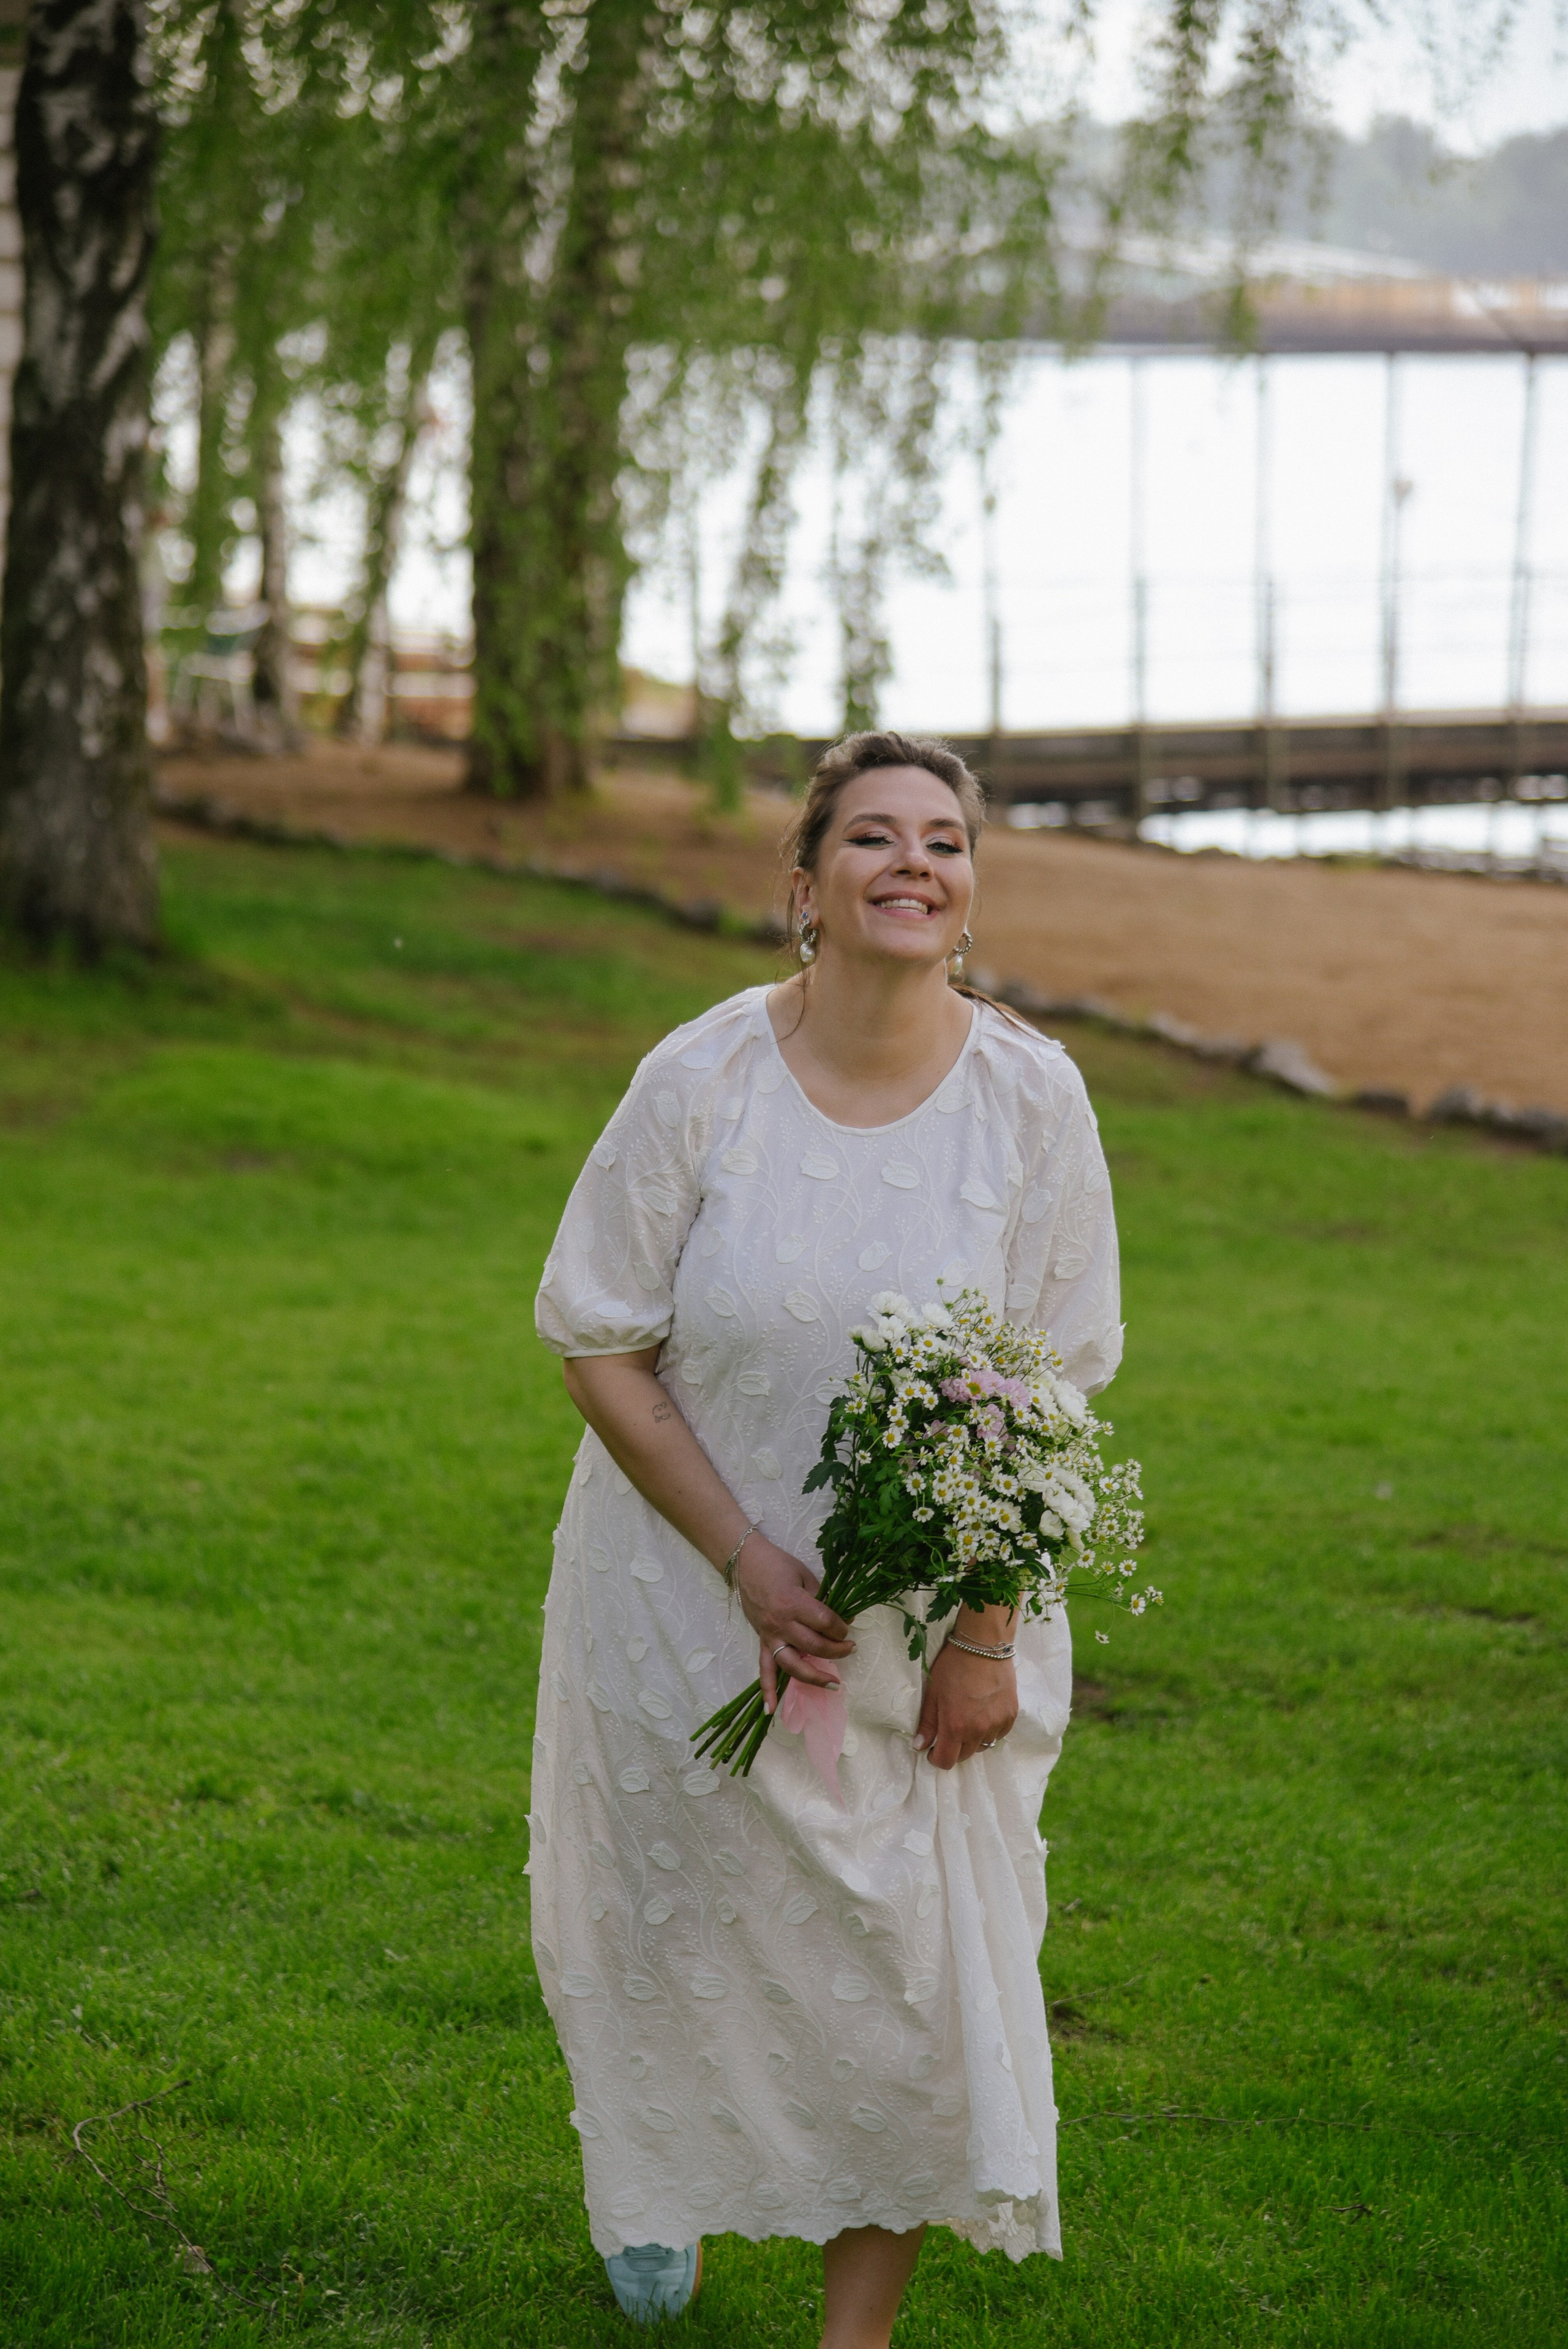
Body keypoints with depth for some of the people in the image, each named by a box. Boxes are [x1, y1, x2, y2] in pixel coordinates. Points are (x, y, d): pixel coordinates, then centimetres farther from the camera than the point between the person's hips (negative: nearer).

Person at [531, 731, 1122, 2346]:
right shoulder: (700, 1079, -14)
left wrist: (985, 1633, -10)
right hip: (697, 1592, 0)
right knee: (677, 1925, 17)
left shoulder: (1032, 1096, -11)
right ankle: (653, 2183, 50)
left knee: (922, 1960, 0)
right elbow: (597, 1346, -8)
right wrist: (747, 1562, -15)